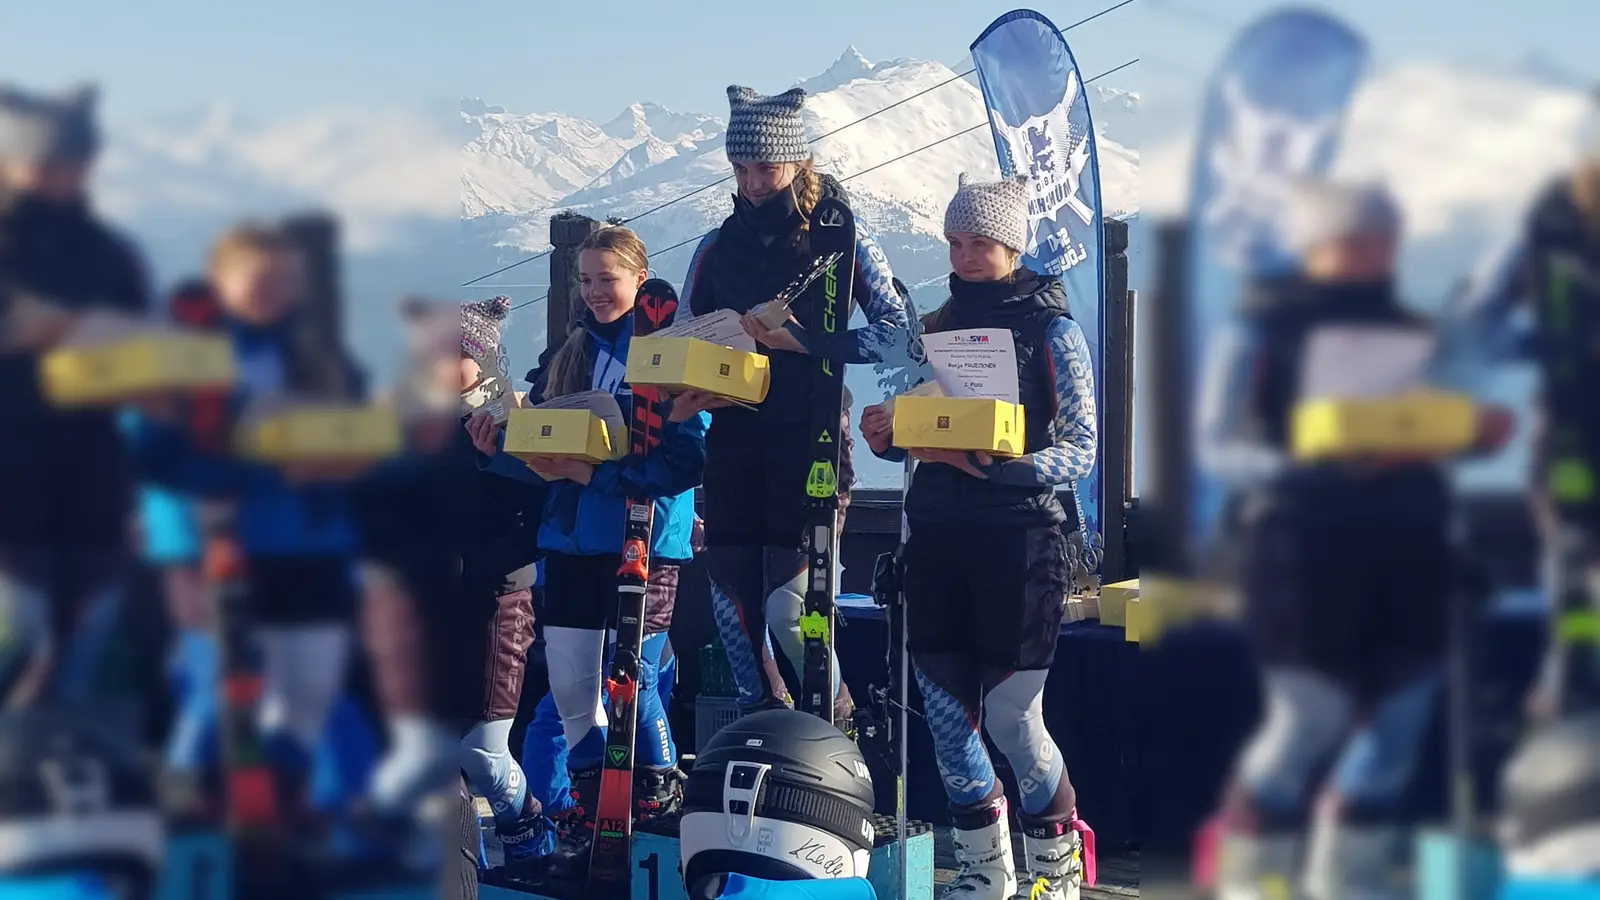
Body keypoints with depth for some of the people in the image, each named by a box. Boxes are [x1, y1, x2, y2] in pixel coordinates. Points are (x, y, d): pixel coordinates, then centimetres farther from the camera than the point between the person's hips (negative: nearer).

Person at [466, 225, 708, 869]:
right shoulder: (566, 356, 13)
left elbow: (685, 460, -14)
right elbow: (535, 448, 11)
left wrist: (596, 476, -21)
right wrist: (495, 443, -11)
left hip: (645, 540, -5)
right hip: (572, 540, 5)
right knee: (568, 680, 7)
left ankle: (658, 792, 12)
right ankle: (591, 800, 22)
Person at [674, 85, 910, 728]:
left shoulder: (840, 237, -1)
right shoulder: (717, 249, 11)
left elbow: (896, 328, -7)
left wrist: (804, 342, -17)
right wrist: (688, 389, -4)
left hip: (811, 438, -4)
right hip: (733, 438, 4)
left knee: (788, 605, -12)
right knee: (733, 599, 3)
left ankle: (835, 717, 8)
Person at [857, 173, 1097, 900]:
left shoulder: (1052, 330, -2)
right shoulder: (939, 327, 11)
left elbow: (1079, 451, -7)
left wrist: (997, 467, -22)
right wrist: (886, 438, -6)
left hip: (1020, 534, -5)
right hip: (937, 533, 5)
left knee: (1012, 719, -5)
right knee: (945, 710, 4)